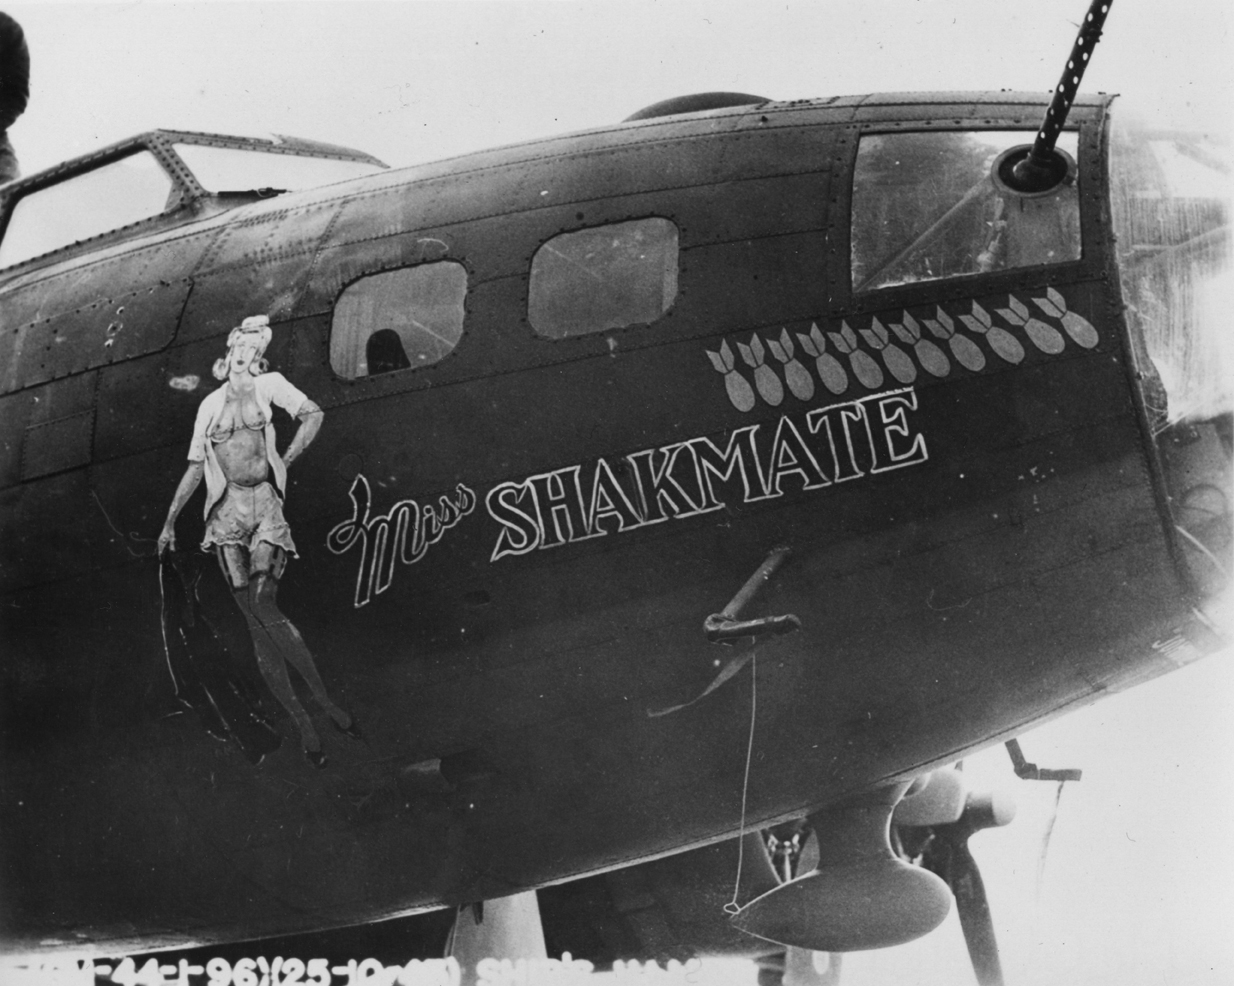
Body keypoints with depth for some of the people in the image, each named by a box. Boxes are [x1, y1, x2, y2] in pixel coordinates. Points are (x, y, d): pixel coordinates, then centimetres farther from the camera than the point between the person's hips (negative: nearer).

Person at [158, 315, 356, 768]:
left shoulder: (268, 385, 9)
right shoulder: (210, 406, 16)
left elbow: (313, 415, -2)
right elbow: (195, 468, 19)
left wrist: (283, 463, -2)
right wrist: (170, 521, 16)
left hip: (264, 504, -2)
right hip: (227, 510, 2)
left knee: (263, 606, -19)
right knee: (254, 621, -5)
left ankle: (323, 698, -12)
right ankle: (300, 720, -4)